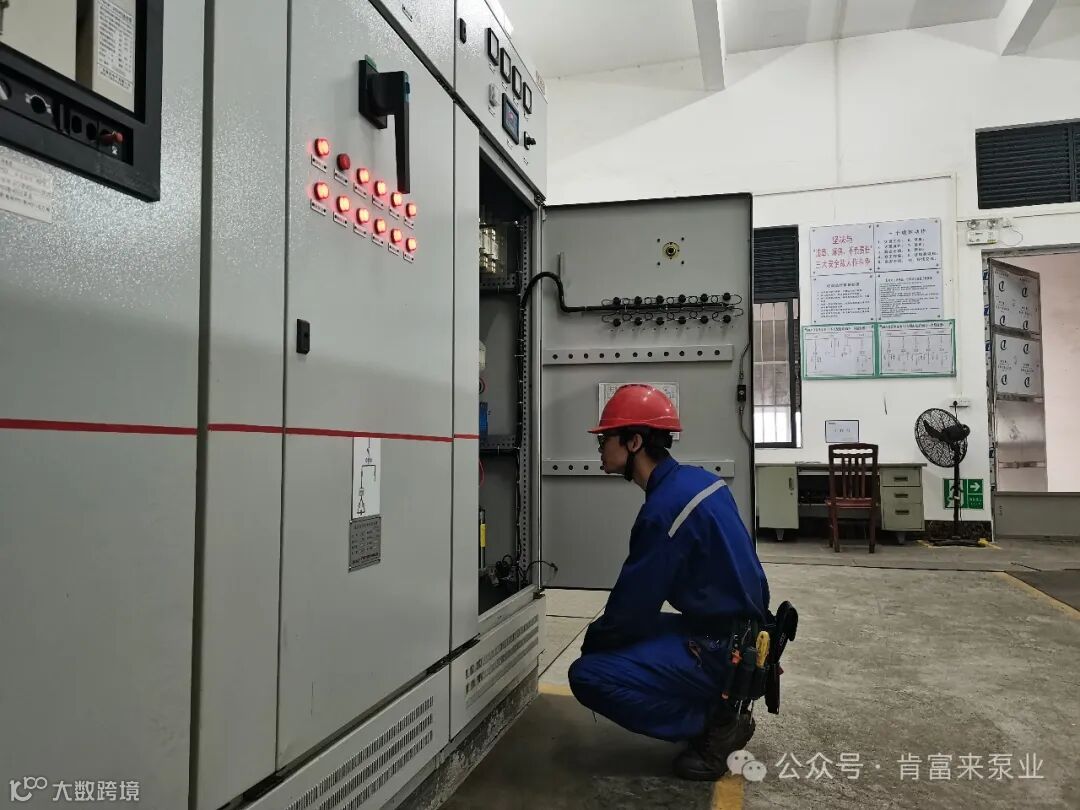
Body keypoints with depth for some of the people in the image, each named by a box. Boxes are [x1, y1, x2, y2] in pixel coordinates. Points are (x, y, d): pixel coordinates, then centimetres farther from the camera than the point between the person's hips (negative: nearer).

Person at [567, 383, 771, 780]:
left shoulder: (663, 510, -24)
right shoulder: (696, 479, 5)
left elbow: (631, 611, -17)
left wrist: (591, 642, 3)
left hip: (723, 652, -10)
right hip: (747, 632, 10)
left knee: (588, 675, -14)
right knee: (612, 639, 20)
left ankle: (716, 721, -2)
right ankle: (722, 707, 14)